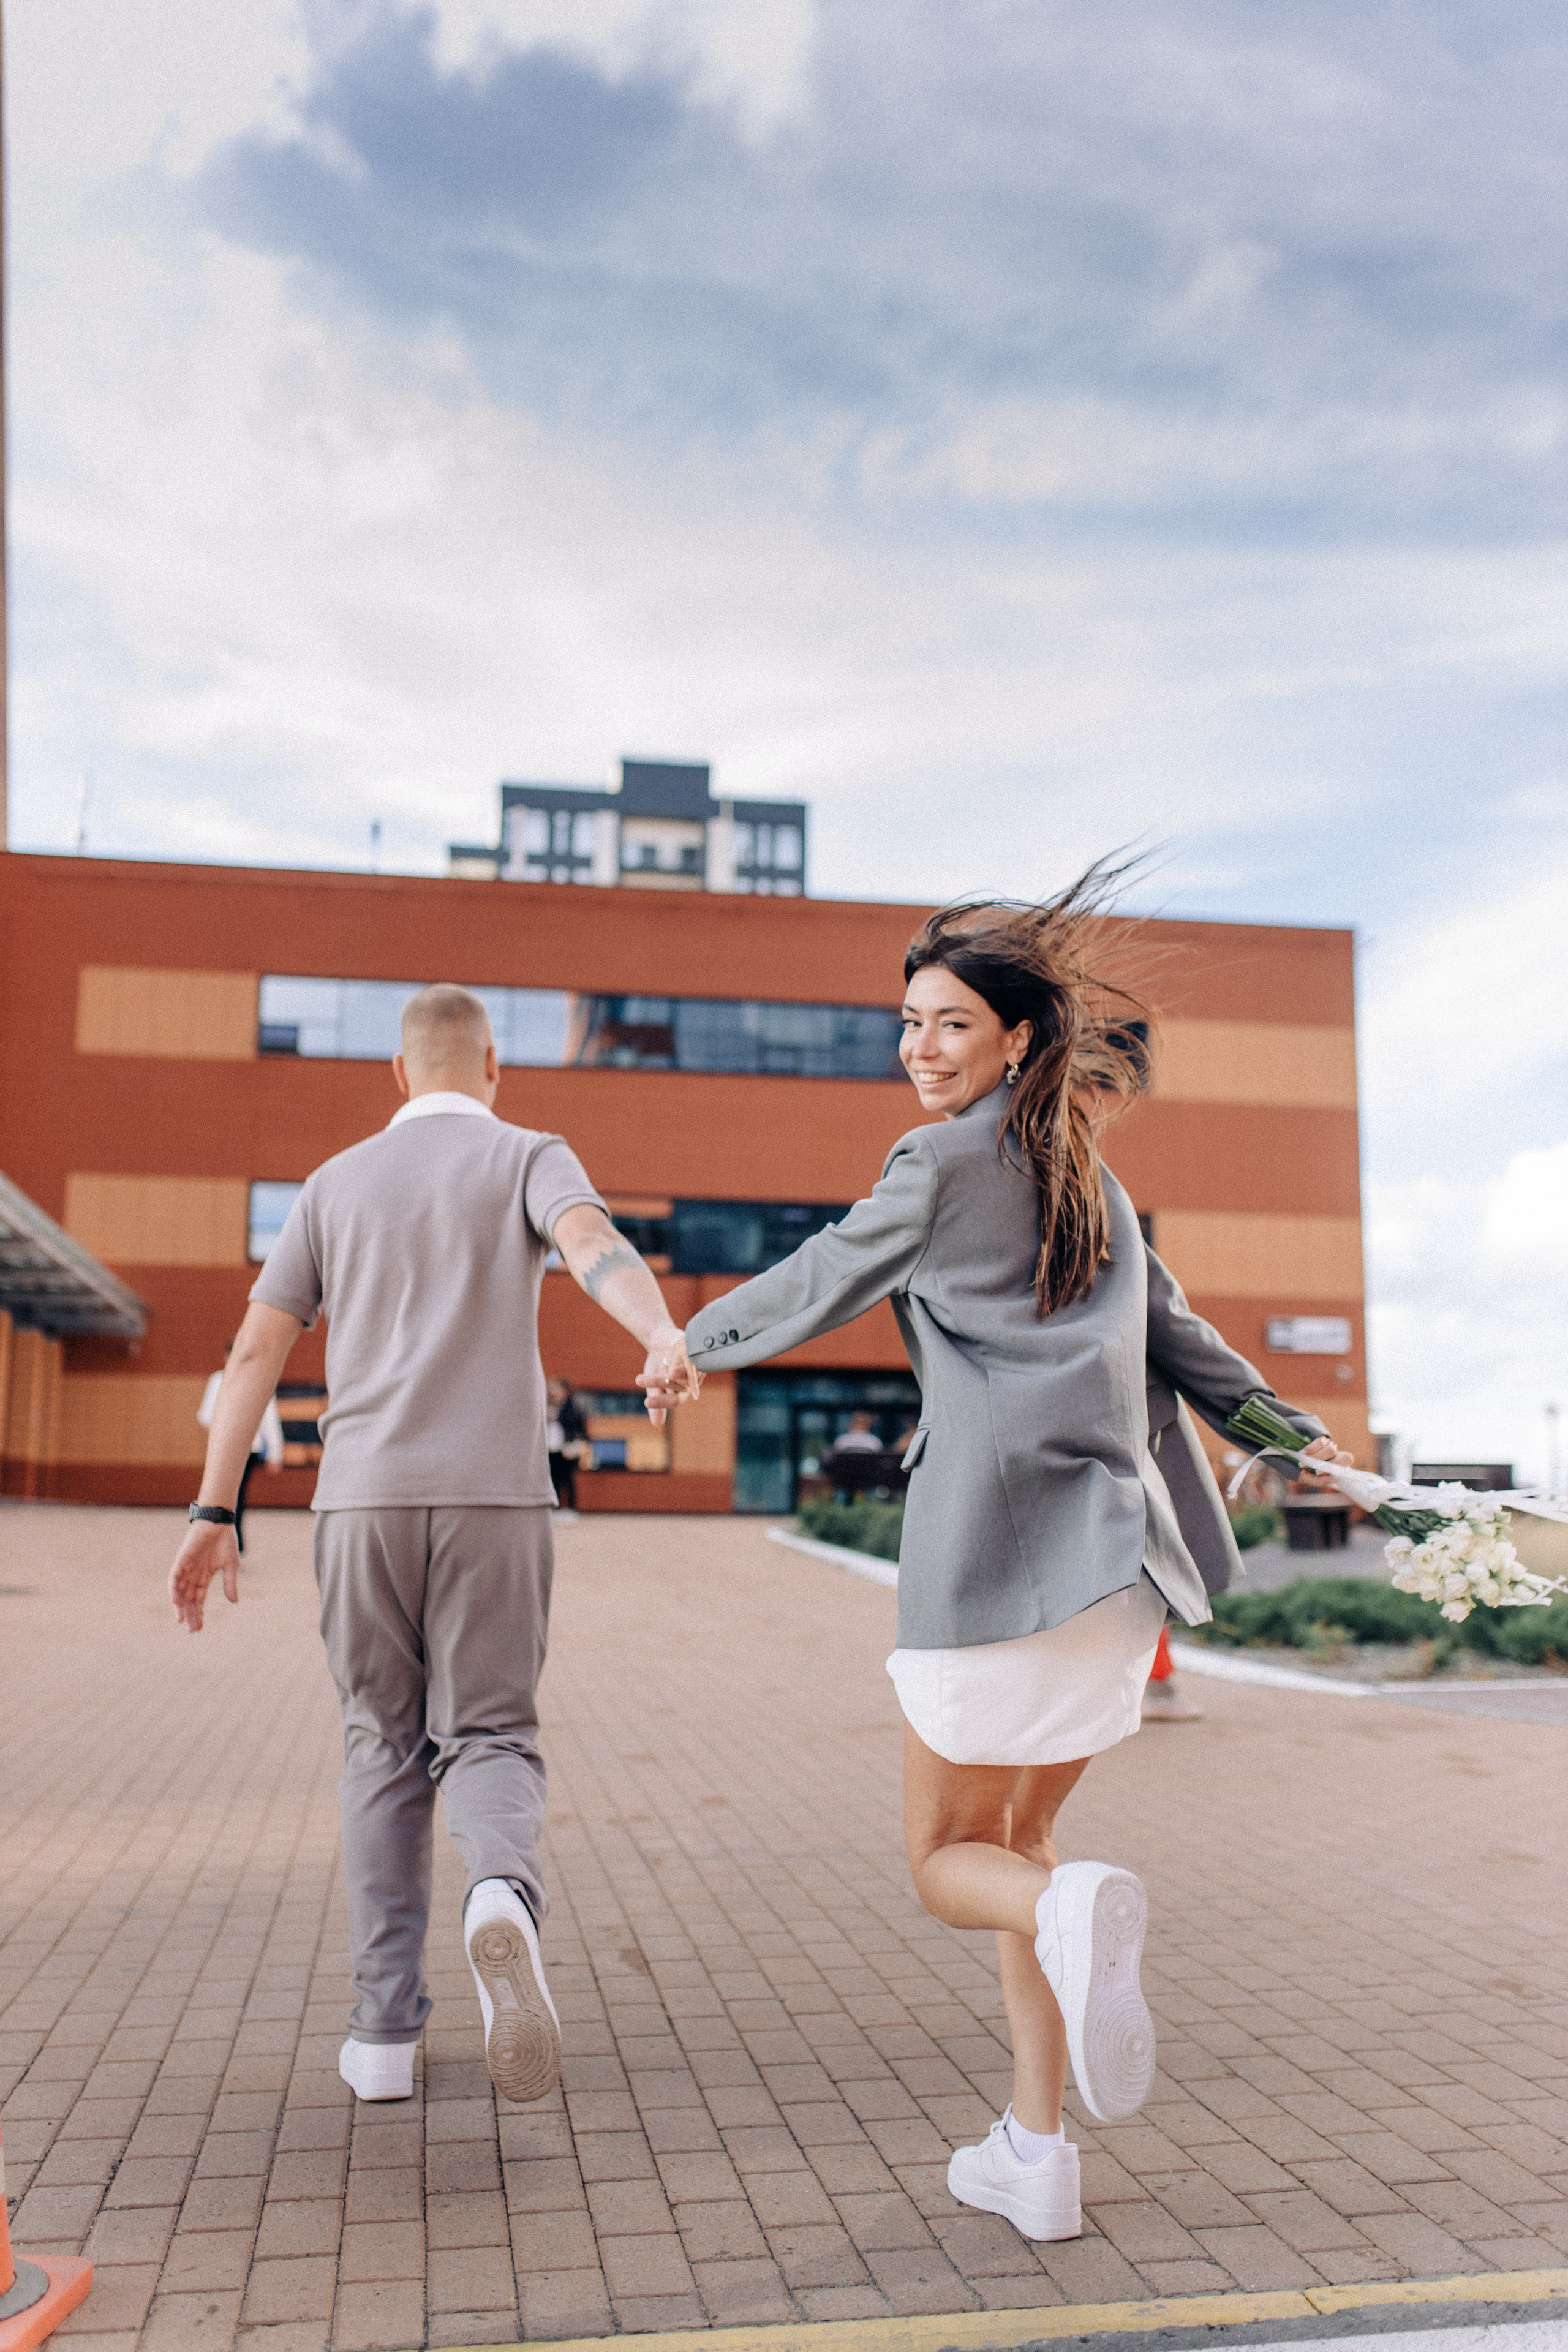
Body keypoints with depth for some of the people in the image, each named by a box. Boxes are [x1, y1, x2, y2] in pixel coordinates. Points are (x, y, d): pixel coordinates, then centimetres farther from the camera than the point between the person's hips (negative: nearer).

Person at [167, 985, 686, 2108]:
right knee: (488, 1744, 4)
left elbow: (257, 1351, 9)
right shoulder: (532, 1158, 8)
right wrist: (670, 1338, -38)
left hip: (366, 1498, 2)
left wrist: (214, 1517, 8)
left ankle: (387, 2031, 11)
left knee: (386, 1752, 15)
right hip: (494, 1499, -2)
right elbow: (596, 1245, -18)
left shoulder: (338, 1183, 17)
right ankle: (504, 1902, -29)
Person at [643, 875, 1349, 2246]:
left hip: (999, 1552, -7)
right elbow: (1176, 1332, 25)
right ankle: (1037, 2153, 20)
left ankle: (1073, 1914, -25)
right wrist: (1287, 1431, 36)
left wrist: (697, 1345, 21)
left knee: (947, 1861, 9)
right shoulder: (1093, 1179, 17)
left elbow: (821, 1283, 5)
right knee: (1018, 1830, 22)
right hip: (1118, 1561, 7)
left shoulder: (946, 1164, -5)